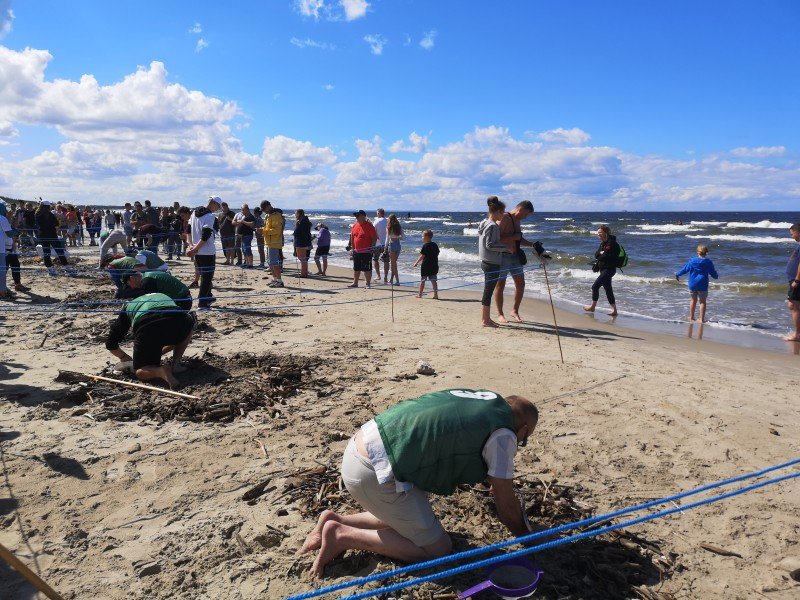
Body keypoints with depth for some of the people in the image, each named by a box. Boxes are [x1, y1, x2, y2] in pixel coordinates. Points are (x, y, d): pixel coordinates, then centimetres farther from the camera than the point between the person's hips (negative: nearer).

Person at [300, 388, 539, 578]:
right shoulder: (502, 434, -6)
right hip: (374, 475, -9)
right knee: (437, 548, 6)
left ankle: (336, 522, 17)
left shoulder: (484, 398, 16)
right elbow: (506, 504, 4)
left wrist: (494, 481, 48)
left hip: (360, 447, 9)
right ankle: (343, 535, 2)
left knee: (407, 518, 26)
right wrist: (524, 534, 24)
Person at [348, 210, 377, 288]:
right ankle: (355, 283, 24)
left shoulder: (369, 226, -10)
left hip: (366, 252, -6)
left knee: (367, 269, -2)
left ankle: (368, 284, 5)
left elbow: (375, 238, -10)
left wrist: (371, 248, -13)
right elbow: (352, 237, 17)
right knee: (356, 268, 14)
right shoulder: (354, 225, 9)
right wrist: (353, 248, 13)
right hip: (356, 251, 7)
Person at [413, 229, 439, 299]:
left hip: (425, 266, -5)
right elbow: (437, 254, 12)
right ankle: (436, 294, -2)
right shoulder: (435, 245, 7)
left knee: (422, 280, 5)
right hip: (434, 265, 5)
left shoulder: (425, 246, -11)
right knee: (433, 280, 5)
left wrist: (416, 262, -3)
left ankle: (420, 294, 11)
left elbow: (422, 256, -12)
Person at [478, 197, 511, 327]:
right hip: (492, 263, -10)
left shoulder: (484, 223, 11)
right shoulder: (493, 226, -17)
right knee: (488, 292, -3)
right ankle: (485, 320, 4)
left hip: (486, 262, 10)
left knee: (488, 291, 14)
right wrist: (506, 247, -13)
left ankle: (486, 318, 22)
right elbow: (490, 245, -21)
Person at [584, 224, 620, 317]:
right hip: (603, 269, 10)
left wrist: (600, 257, -10)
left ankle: (592, 307, 6)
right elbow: (596, 255, 6)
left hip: (609, 269, -10)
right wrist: (601, 253, -14)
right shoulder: (603, 243, 13)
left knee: (595, 286, -8)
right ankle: (614, 310, 15)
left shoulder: (612, 243, -15)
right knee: (608, 289, 10)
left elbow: (610, 257, -22)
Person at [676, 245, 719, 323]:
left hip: (692, 285, 2)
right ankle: (702, 319, 3)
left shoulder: (692, 261, -4)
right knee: (702, 302, 6)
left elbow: (685, 269, 6)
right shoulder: (708, 262, -7)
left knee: (693, 300, 16)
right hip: (702, 285, -2)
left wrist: (677, 274, 22)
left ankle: (691, 317, 21)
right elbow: (713, 273, 3)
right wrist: (716, 276, 26)